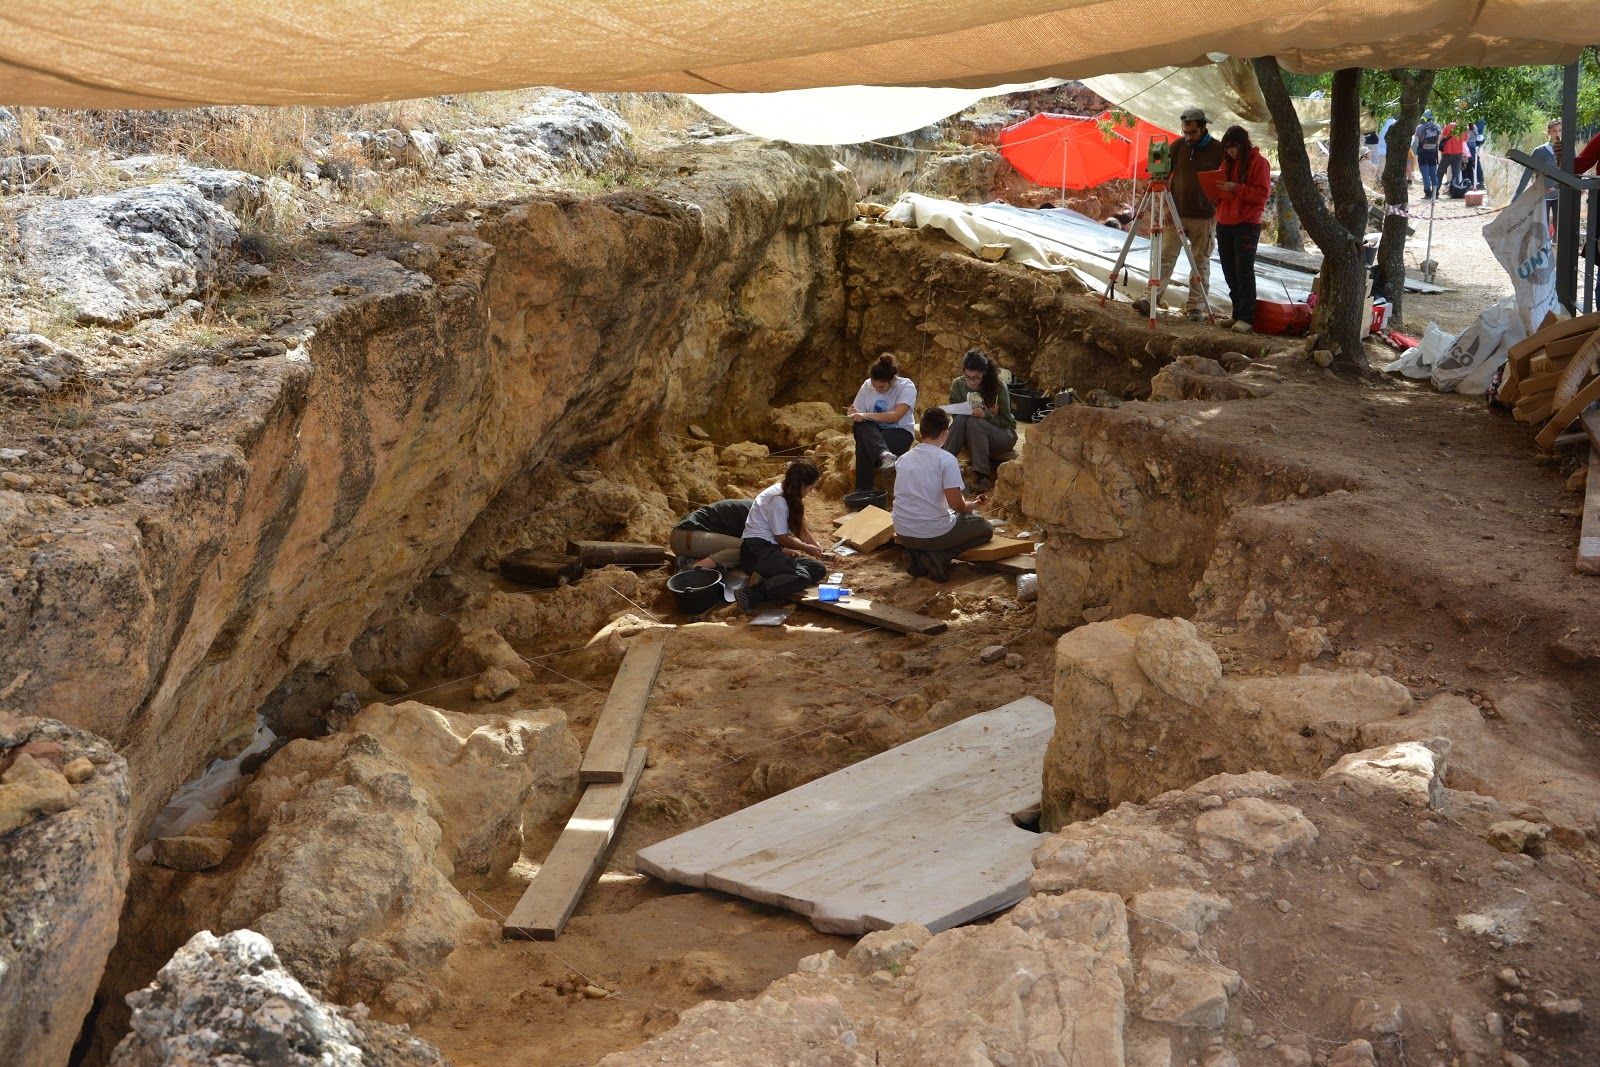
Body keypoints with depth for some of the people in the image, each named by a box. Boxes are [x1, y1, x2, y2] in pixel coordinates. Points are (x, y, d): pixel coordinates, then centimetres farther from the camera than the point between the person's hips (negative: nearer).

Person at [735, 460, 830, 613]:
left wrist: (818, 549, 17)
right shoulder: (778, 499, -16)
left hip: (769, 550, 10)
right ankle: (751, 593, -32)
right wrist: (806, 548, 5)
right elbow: (782, 537, -10)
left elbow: (800, 528, 24)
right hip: (756, 552, -10)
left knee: (819, 570, -5)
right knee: (801, 577, -31)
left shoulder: (789, 495, 14)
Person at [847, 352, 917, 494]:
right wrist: (854, 416, -24)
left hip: (900, 433, -3)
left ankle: (863, 490, -37)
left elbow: (896, 416, -23)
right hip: (872, 432, 3)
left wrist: (866, 415, -29)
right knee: (862, 426, -36)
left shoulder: (907, 386, -12)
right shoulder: (867, 385, 0)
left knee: (864, 445, -35)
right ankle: (884, 454, -57)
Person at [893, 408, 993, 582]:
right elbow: (955, 504, -18)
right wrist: (969, 506, 7)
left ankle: (917, 554, 7)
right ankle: (938, 557, -5)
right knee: (986, 528, 17)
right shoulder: (946, 459, -13)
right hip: (933, 533, -6)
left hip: (903, 534, 6)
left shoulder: (905, 458, 7)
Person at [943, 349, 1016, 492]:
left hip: (1003, 436, -3)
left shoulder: (998, 386, -16)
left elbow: (1006, 421, -14)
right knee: (961, 419, -30)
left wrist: (986, 415, -31)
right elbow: (956, 414, 0)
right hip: (971, 437, 3)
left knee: (974, 422, -34)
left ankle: (982, 475, -35)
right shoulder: (958, 385, -6)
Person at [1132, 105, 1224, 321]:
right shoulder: (1178, 146, 5)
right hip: (1176, 214, 2)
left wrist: (1218, 212, -7)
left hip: (1204, 217, -2)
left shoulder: (1217, 150, -2)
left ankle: (1196, 306, 8)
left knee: (1200, 262, 3)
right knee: (1165, 256, -5)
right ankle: (1151, 299, -10)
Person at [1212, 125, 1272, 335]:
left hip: (1247, 224, -7)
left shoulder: (1258, 162, -4)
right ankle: (1238, 314, 13)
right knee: (1230, 271, 7)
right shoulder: (1227, 163, 16)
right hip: (1224, 223, 7)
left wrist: (1236, 188, -20)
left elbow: (1262, 193, -12)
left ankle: (1246, 318, -10)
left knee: (1244, 271, -10)